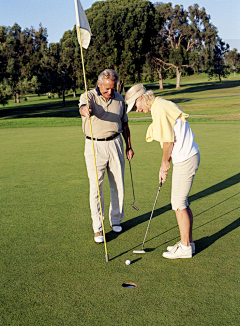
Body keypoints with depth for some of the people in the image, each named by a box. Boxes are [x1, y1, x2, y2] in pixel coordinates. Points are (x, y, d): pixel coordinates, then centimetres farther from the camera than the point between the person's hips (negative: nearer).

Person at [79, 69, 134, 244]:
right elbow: (83, 107, -32)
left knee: (118, 184, 10)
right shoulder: (89, 96, -7)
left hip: (115, 144, 4)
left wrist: (129, 146, 15)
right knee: (96, 187, -5)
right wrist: (85, 111, -56)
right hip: (95, 146, -4)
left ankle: (115, 219, 29)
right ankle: (98, 228, 4)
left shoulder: (120, 99, 7)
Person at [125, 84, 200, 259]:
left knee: (179, 204, 0)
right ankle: (188, 241, 28)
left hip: (185, 159, -10)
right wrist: (164, 165, 15)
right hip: (187, 156, 10)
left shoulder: (159, 109, -16)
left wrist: (165, 163, -2)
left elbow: (168, 141, -18)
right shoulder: (163, 105, 16)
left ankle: (185, 247, 12)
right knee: (182, 202, 17)